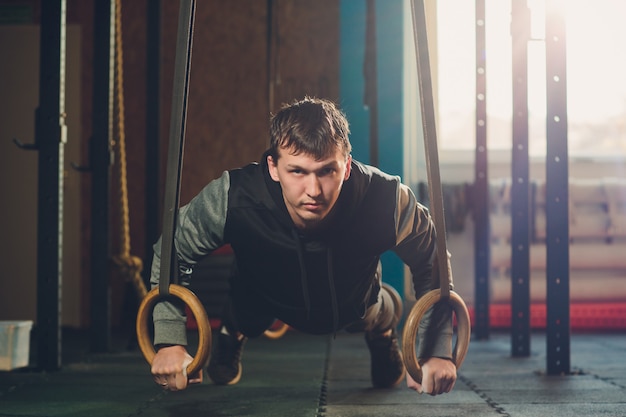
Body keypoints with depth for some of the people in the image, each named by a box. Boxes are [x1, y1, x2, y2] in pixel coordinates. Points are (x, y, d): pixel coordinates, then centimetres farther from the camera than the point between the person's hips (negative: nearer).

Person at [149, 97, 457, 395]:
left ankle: (381, 329, 40)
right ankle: (231, 335, 36)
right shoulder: (231, 200, -43)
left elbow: (433, 265, -22)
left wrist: (437, 352, -27)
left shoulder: (388, 203, -43)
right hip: (264, 301, 0)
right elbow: (171, 254, -23)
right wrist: (169, 343, -29)